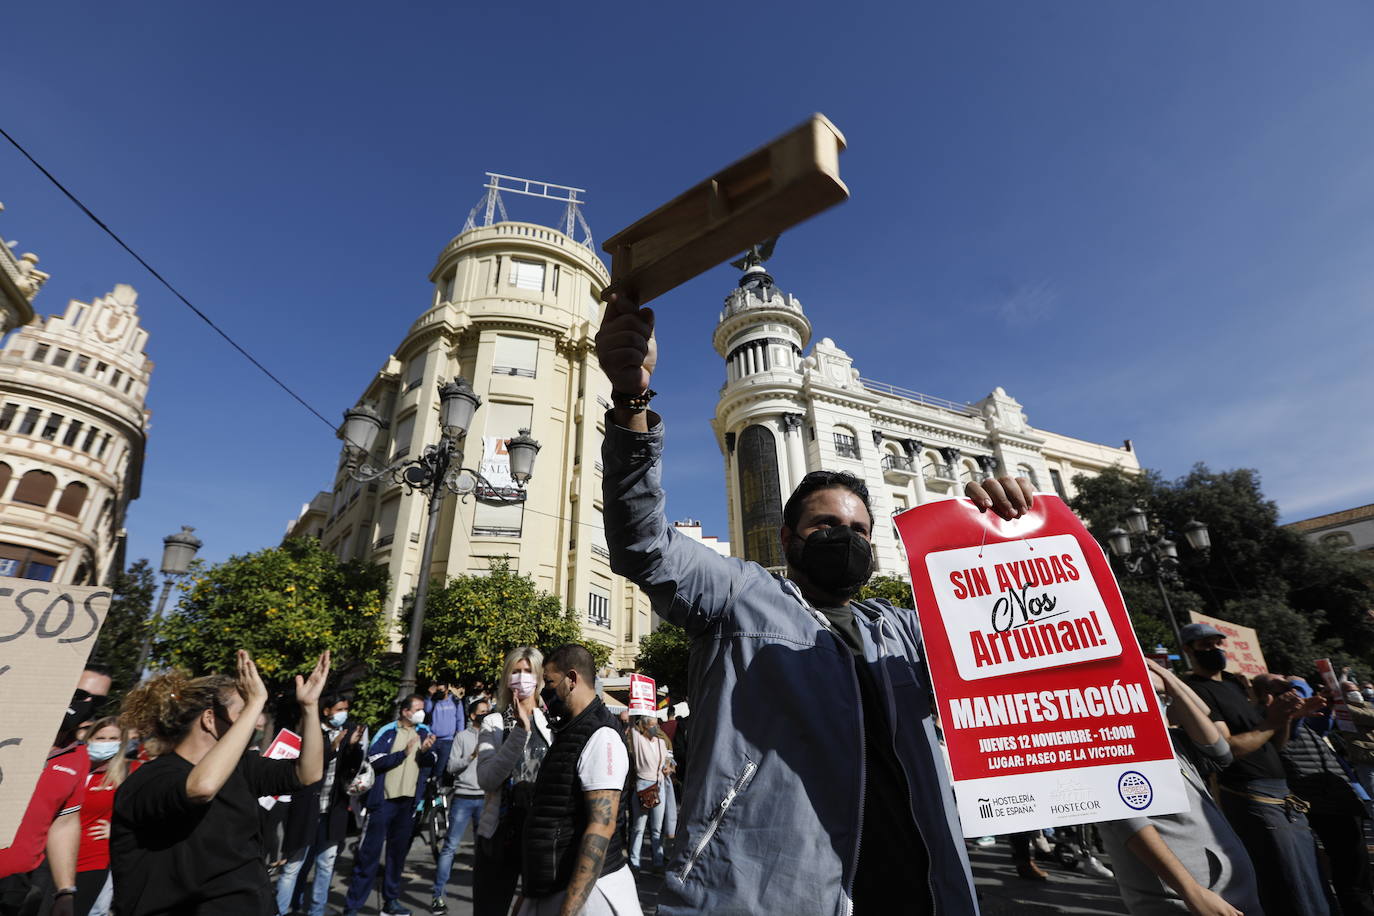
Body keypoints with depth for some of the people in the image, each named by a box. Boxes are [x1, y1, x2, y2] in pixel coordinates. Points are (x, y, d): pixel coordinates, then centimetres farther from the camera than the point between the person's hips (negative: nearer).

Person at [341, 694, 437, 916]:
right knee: (370, 852, 0)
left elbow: (430, 763, 5)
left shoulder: (424, 731, 6)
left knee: (398, 852, 13)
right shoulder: (388, 731, -5)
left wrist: (426, 751, -16)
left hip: (409, 800, 4)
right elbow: (374, 761, -14)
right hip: (384, 799, -4)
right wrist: (403, 753, -22)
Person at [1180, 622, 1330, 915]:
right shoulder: (1197, 690, -12)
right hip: (1251, 797, -9)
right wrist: (1270, 723, -14)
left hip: (1283, 795, 9)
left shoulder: (1233, 682, 16)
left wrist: (1286, 716, 2)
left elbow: (1273, 746, 19)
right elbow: (1226, 749, -21)